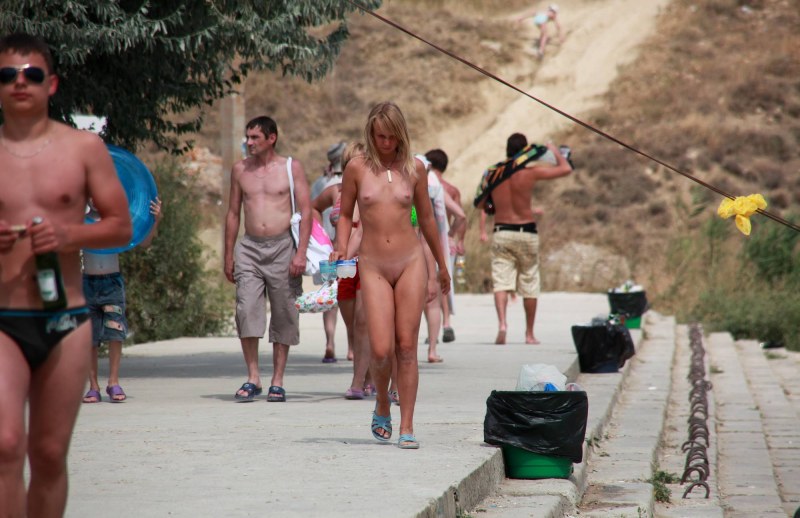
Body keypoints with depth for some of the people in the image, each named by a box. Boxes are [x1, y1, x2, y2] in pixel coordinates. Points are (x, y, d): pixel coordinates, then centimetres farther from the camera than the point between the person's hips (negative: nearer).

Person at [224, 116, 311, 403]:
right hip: (249, 248, 2)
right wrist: (228, 255, 11)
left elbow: (306, 212, 0)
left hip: (282, 247, -2)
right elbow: (233, 213, 16)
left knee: (283, 315, 1)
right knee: (246, 309, -12)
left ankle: (277, 381, 9)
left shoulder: (291, 167, 2)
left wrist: (301, 253, -10)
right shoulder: (240, 169, 10)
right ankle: (253, 377, -4)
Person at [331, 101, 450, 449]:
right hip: (373, 267, -1)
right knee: (381, 350, -9)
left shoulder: (414, 168, 5)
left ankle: (407, 427, 4)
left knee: (407, 348, -1)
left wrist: (442, 265, 23)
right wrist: (340, 248, -6)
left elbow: (426, 218, 15)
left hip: (410, 263, 1)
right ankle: (382, 406, 21)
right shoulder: (357, 168, 1)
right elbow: (345, 214, 11)